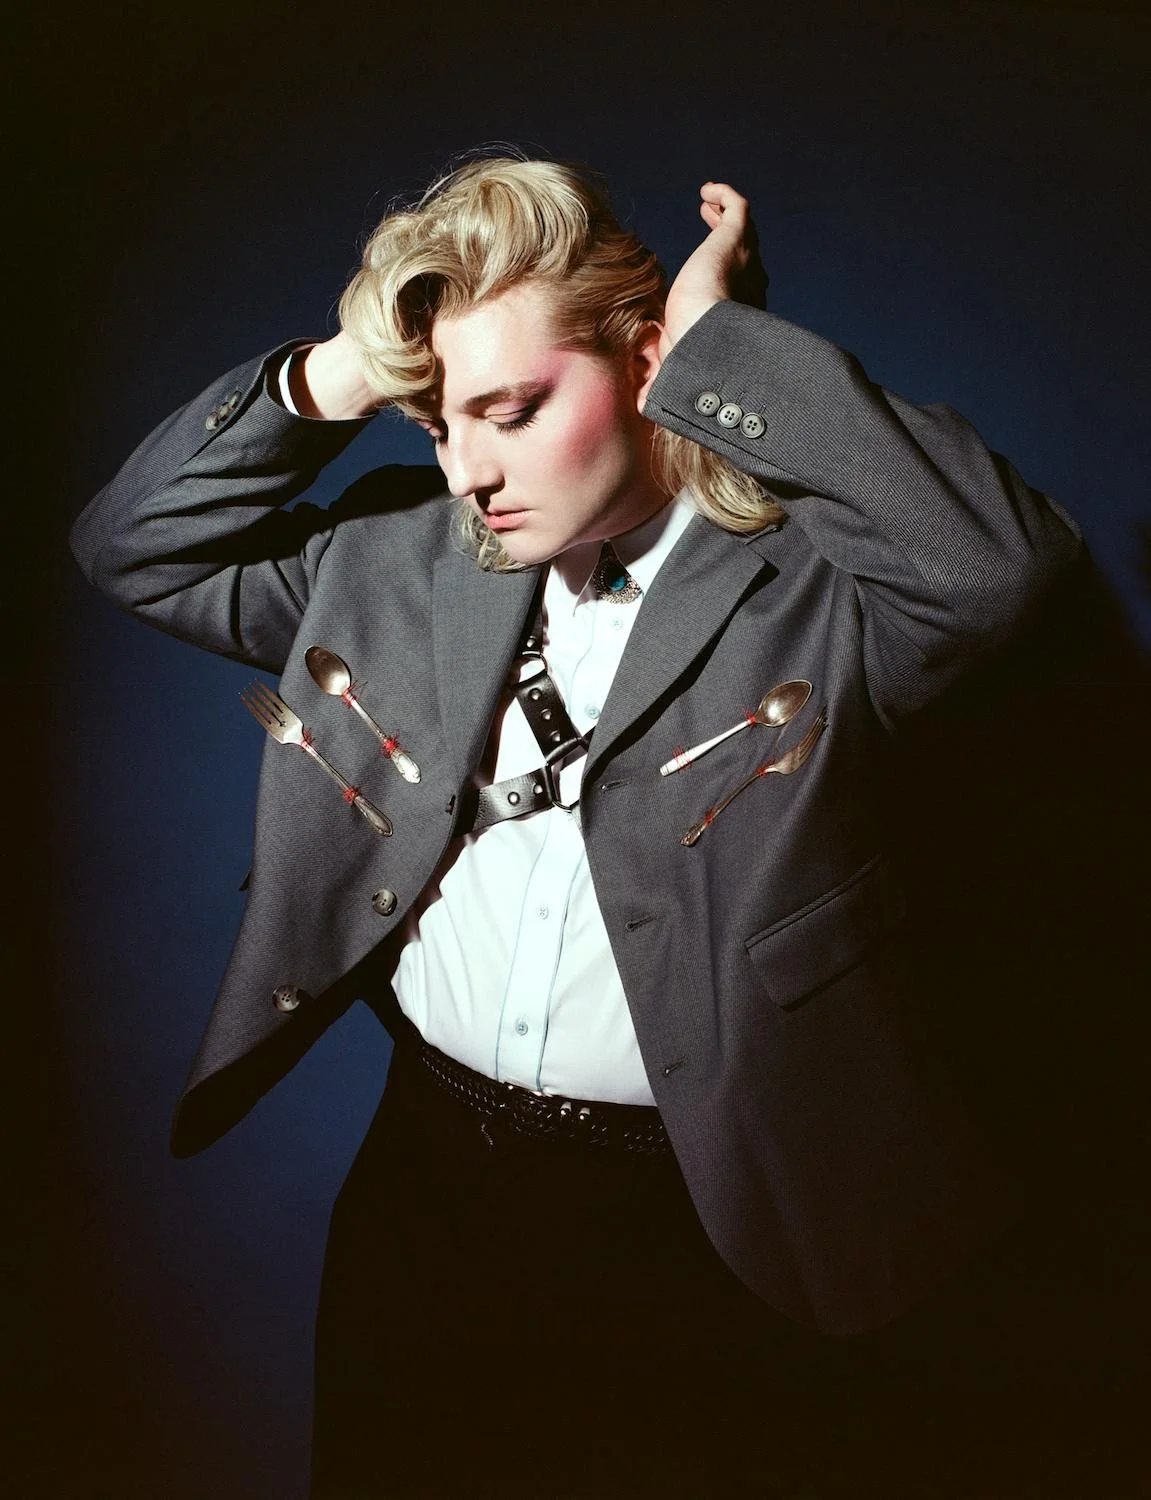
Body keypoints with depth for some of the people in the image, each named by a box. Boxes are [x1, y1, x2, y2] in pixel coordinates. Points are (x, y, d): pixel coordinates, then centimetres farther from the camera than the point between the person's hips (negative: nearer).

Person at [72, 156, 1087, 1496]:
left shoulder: (809, 583, -10)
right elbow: (132, 545, 8)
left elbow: (1007, 559, -30)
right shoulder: (395, 558, 3)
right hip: (431, 1186, 5)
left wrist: (721, 343, -21)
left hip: (723, 1230, -3)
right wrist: (328, 381, -7)